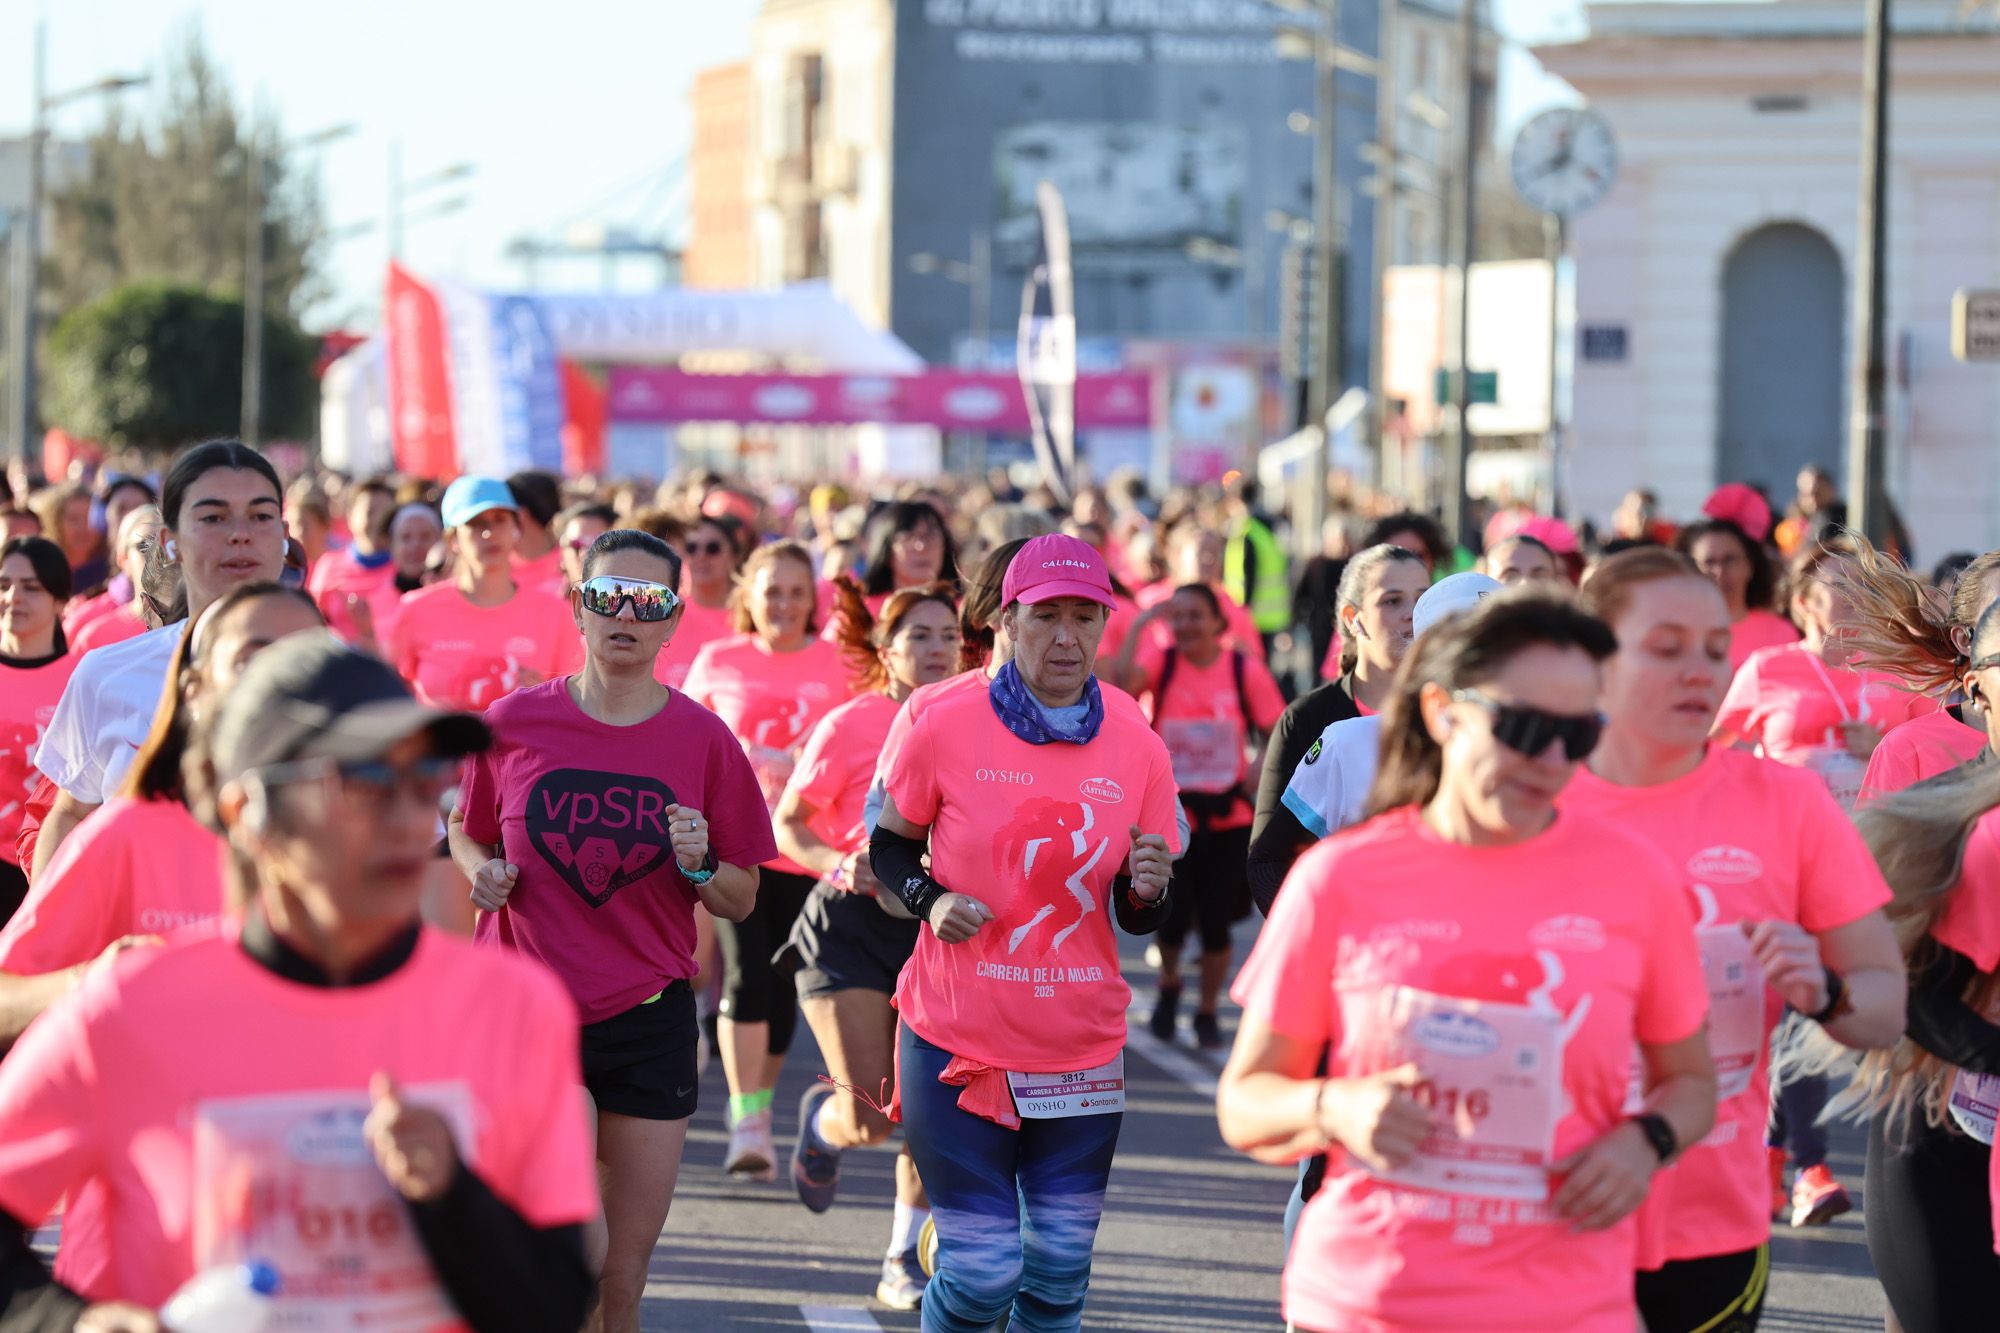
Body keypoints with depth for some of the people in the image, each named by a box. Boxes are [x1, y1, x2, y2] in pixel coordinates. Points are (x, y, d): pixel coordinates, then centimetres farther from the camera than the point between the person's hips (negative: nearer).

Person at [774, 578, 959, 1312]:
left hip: (934, 929, 3)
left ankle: (905, 1261, 14)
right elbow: (787, 823, 0)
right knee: (872, 1118, -9)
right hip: (849, 926, -3)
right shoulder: (850, 726, -6)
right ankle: (819, 1117, 29)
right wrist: (838, 864, -17)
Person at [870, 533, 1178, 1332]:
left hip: (1083, 1049, 3)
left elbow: (1140, 919, 7)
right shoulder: (946, 732, -7)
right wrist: (930, 900, -13)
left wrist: (1148, 887, -16)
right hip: (958, 1042, -3)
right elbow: (889, 846, 7)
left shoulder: (1138, 752, 0)